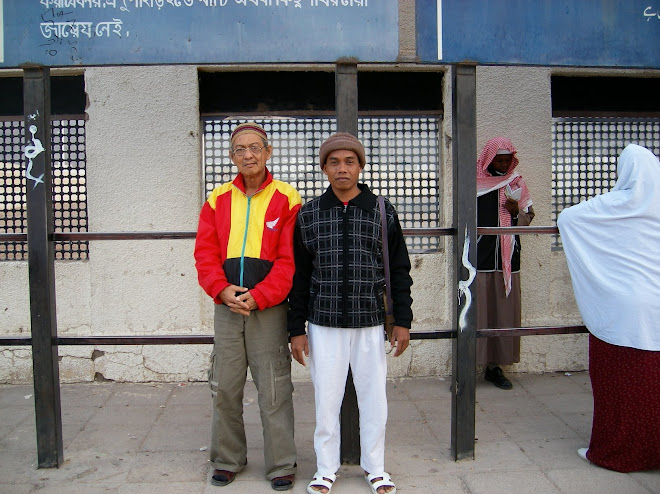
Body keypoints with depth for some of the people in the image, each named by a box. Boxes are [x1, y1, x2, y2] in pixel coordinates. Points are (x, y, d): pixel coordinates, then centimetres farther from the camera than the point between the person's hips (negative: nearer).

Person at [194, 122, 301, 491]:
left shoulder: (287, 200, -2)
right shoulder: (218, 200, 10)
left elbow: (289, 260, -7)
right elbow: (205, 253, 6)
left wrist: (258, 297, -15)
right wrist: (223, 290, -11)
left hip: (269, 309, -3)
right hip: (227, 308, 4)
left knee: (274, 390, 1)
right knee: (225, 388, 11)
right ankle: (228, 460, 28)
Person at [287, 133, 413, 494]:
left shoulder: (382, 212, 3)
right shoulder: (308, 215, 3)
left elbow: (399, 270, 7)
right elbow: (300, 276, 5)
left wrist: (403, 321, 3)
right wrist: (297, 328, 3)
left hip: (370, 323, 0)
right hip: (324, 324, 0)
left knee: (373, 397, 8)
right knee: (326, 399, 8)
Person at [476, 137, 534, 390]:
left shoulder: (516, 182, 12)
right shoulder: (474, 181, 3)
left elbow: (528, 217, 17)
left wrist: (516, 212, -6)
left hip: (507, 259, 3)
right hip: (479, 258, -3)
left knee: (506, 312, 4)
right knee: (476, 311, -5)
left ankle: (495, 366, 14)